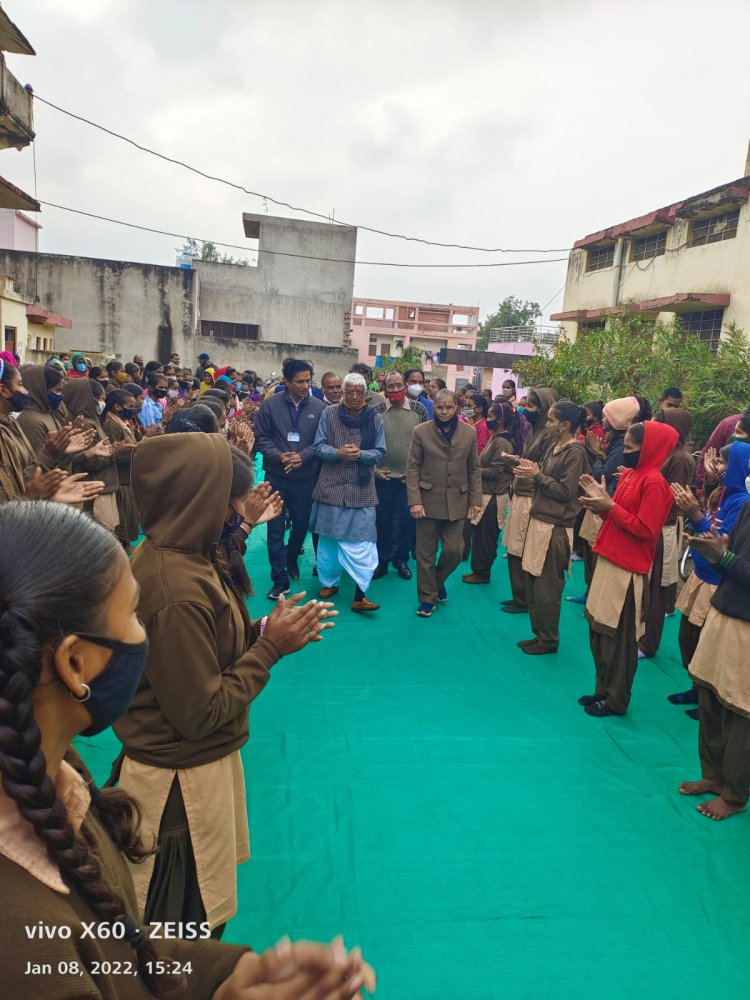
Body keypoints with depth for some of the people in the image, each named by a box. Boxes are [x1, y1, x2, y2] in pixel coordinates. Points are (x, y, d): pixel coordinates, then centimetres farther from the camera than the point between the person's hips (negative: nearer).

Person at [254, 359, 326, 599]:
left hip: (306, 477, 1)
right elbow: (261, 437, -2)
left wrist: (302, 456, -16)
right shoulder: (270, 404, -4)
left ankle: (291, 559, 44)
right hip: (276, 476, -1)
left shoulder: (319, 407, -3)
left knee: (302, 524, 15)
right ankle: (280, 579, 11)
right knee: (275, 528, 1)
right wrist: (278, 456, -17)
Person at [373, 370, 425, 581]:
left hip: (411, 477, 0)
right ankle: (381, 560, 23)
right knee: (382, 519, 8)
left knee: (406, 520, 7)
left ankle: (401, 560, 23)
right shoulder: (376, 411, -3)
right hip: (383, 476, 0)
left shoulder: (419, 410, -2)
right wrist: (374, 469, -4)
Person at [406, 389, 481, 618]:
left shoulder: (469, 432, 3)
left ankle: (438, 580, 33)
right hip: (428, 501, -1)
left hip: (456, 502, 2)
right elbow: (412, 468, -3)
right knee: (426, 554, 5)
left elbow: (473, 469, 7)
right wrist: (414, 501, -11)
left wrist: (476, 500, 2)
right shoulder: (420, 431, -2)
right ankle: (427, 597, 21)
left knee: (454, 550, 3)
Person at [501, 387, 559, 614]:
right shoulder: (536, 431, 14)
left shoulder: (550, 435, -14)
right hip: (520, 495, 9)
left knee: (523, 553, 1)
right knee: (514, 551, 15)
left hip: (531, 500, -9)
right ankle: (518, 596, 27)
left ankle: (525, 600, 14)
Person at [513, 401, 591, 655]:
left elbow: (565, 491, -17)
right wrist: (530, 472, -1)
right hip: (539, 521, 9)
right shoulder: (554, 448, 12)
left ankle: (548, 640, 16)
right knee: (533, 582, 14)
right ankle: (539, 633, 26)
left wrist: (537, 475, -14)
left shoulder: (575, 453, -13)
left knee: (547, 587, 1)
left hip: (554, 528, -9)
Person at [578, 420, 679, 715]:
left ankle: (616, 700, 17)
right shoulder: (629, 474, 11)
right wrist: (600, 499, 0)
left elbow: (643, 529, -18)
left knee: (619, 638, 2)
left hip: (627, 569, -9)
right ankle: (604, 689, 30)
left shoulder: (653, 482, -15)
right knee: (599, 631, 15)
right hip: (609, 561, 9)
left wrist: (609, 506, -17)